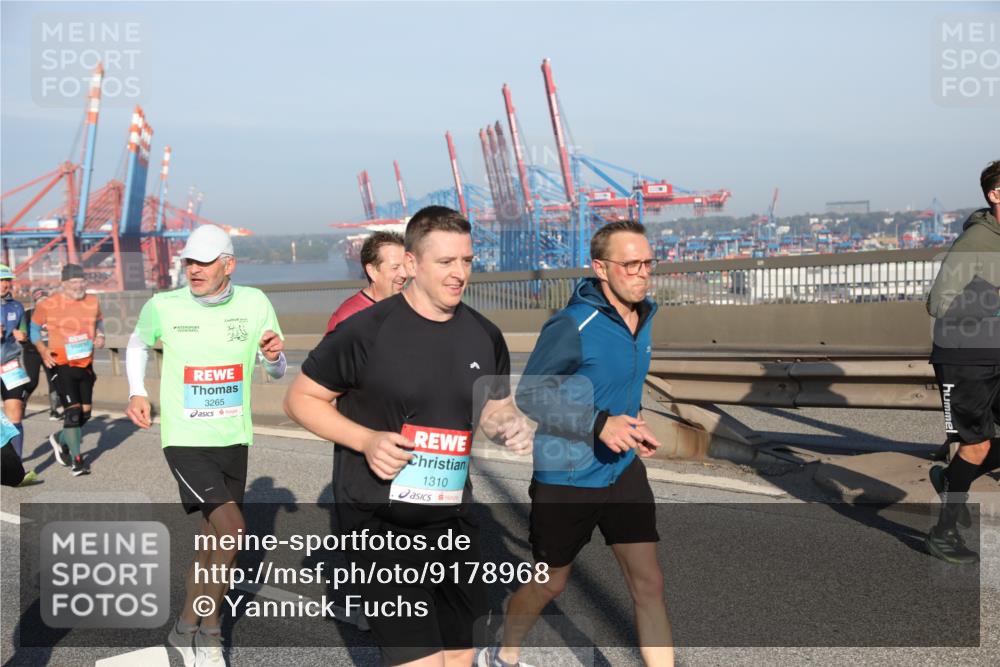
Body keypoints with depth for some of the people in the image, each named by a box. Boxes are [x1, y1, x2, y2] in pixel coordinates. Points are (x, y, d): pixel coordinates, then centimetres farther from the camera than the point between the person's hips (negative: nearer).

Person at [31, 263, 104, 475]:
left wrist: (100, 336, 1)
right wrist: (43, 351, -6)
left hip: (86, 365, 5)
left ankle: (61, 440, 38)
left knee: (85, 411, 10)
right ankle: (77, 460, -1)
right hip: (62, 365, -5)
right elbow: (35, 326, 6)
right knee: (72, 410, -12)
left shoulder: (93, 302, 3)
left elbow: (99, 321, 22)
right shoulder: (49, 305, -9)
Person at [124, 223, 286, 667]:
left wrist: (274, 356, -19)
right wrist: (137, 392, -1)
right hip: (185, 439, -4)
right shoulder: (163, 307, -8)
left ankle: (189, 629, 34)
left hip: (233, 439, 4)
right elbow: (137, 344, 14)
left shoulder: (254, 303, -4)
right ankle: (209, 628, 5)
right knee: (232, 529, -17)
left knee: (213, 539, 14)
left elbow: (277, 371, 4)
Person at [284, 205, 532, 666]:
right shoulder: (366, 331, -13)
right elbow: (300, 399, -5)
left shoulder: (485, 337, 3)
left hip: (451, 520, 6)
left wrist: (509, 426, -7)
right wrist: (366, 440, -19)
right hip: (378, 521, -6)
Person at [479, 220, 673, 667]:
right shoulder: (571, 326, -22)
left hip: (623, 471, 6)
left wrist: (633, 425, 6)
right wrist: (599, 424, -28)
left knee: (648, 584, 1)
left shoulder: (643, 316, 2)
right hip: (565, 479, -5)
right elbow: (529, 396, -19)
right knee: (549, 584, 13)